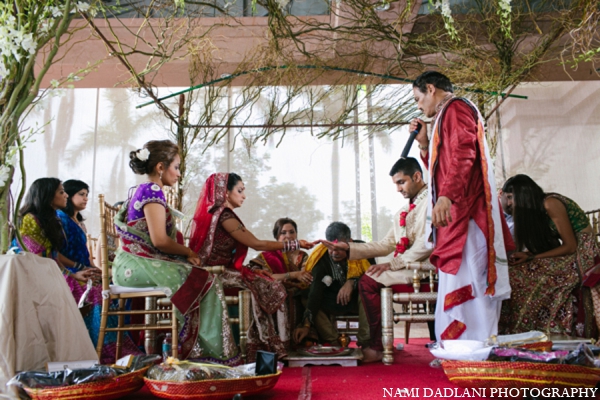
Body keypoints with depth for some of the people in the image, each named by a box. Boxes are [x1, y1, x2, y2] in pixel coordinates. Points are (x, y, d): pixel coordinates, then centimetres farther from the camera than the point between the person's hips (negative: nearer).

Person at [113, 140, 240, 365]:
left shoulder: (140, 191, 19)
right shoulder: (152, 191, -11)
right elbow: (160, 240, -20)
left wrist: (185, 253, 5)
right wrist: (189, 252, -4)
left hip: (133, 265, 9)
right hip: (139, 264, -9)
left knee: (203, 278, 2)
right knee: (205, 281, -13)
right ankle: (212, 352, -8)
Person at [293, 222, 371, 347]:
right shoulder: (322, 258, -18)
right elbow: (315, 293, -26)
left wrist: (352, 282, -32)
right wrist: (306, 324, -35)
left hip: (359, 299, -1)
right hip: (334, 303, 1)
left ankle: (366, 341, -24)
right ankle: (333, 342, -19)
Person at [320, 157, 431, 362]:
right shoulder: (402, 213, 21)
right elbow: (385, 245, 17)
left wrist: (394, 264, -17)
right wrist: (348, 247, 8)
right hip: (406, 268, 8)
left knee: (368, 281, -17)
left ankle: (378, 347, -8)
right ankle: (367, 341, 0)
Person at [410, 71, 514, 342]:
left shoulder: (456, 108, -2)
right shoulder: (446, 117, 28)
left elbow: (463, 154, -20)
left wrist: (446, 196, -31)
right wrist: (424, 143, 21)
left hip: (463, 214, -10)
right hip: (457, 217, 10)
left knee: (461, 290, -12)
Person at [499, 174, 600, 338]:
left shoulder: (550, 204, -16)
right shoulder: (537, 207, 10)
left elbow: (570, 246, -17)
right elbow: (542, 244, 8)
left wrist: (532, 257, -15)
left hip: (582, 255, -8)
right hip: (569, 256, 8)